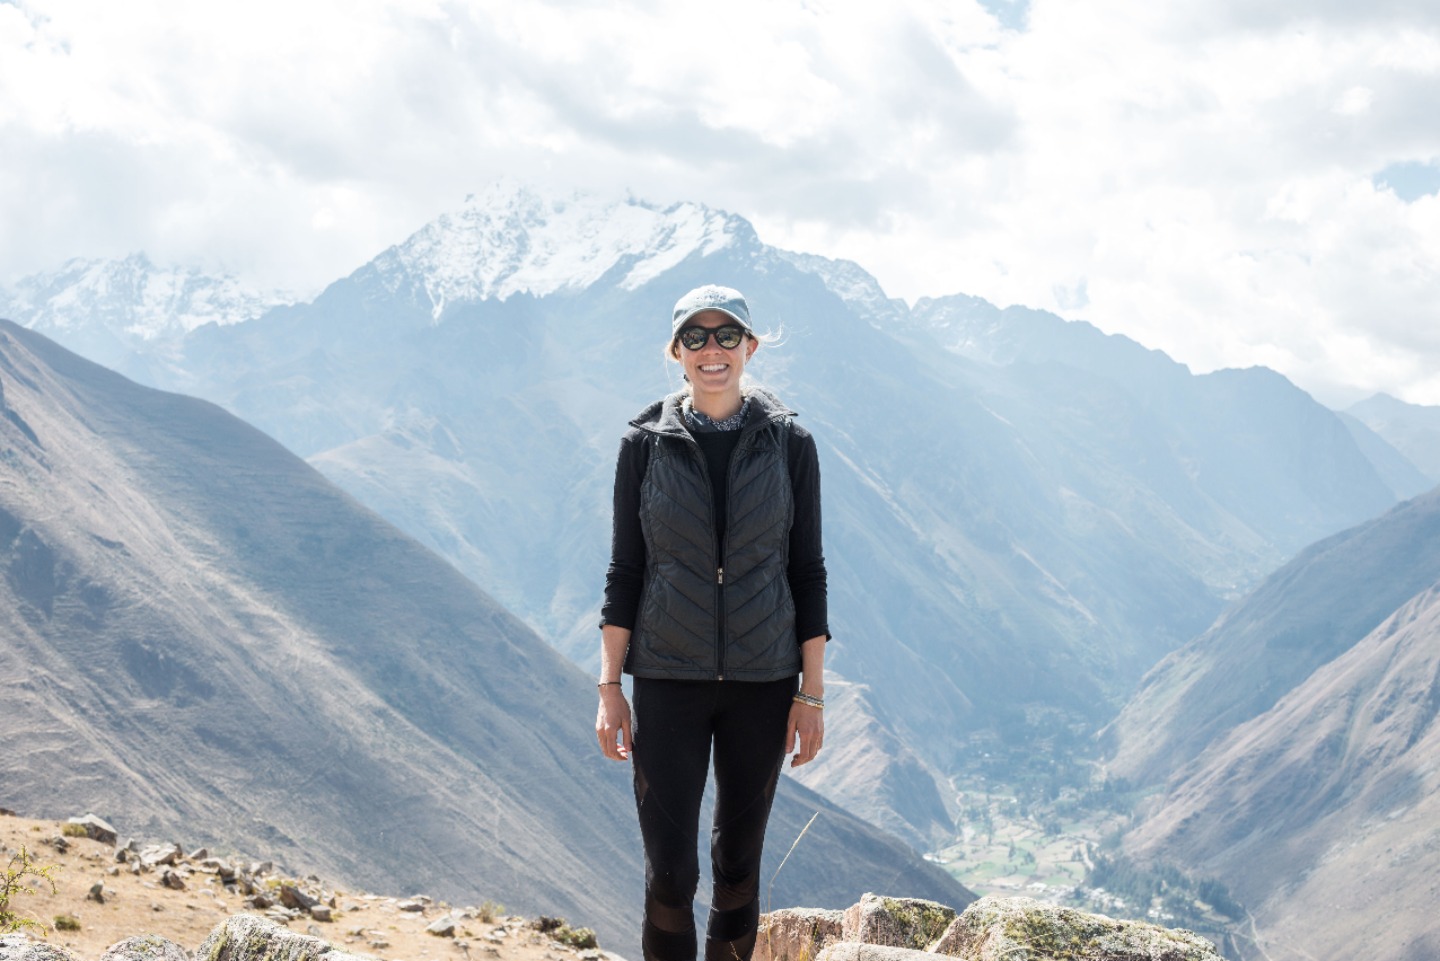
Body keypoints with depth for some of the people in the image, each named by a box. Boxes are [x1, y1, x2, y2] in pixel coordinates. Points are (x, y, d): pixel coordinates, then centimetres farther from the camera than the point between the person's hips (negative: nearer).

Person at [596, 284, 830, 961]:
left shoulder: (788, 443, 0)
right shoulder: (646, 443, -1)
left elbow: (806, 571, 2)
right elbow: (625, 570, 2)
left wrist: (813, 693, -1)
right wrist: (610, 689, -2)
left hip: (762, 679, 1)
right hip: (668, 679, -1)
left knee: (739, 861, 11)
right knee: (670, 871, -6)